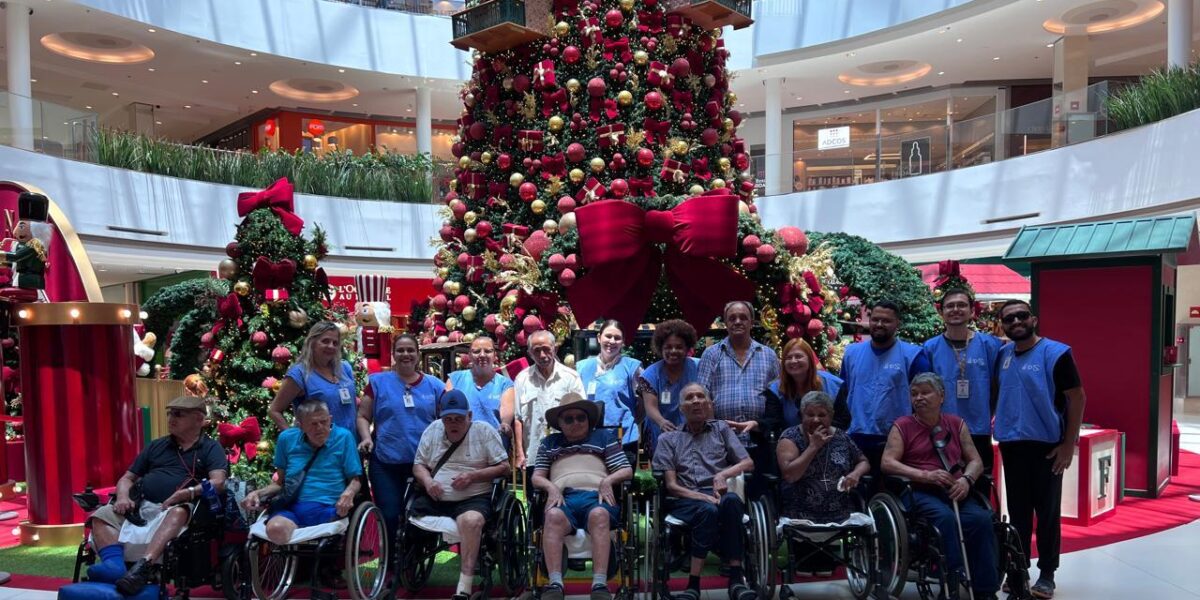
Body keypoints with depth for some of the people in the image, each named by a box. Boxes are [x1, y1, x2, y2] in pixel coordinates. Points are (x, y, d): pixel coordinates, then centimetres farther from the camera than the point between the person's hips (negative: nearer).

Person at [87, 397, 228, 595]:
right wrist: (123, 496, 1)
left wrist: (187, 493, -24)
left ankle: (142, 566, -56)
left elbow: (218, 483, -8)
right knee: (102, 515, -18)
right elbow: (127, 478, 25)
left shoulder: (211, 448, 8)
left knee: (178, 513, -39)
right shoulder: (156, 446, 24)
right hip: (141, 506, 6)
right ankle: (114, 564, -40)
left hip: (177, 508, -6)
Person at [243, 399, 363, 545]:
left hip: (327, 509, -1)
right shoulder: (287, 438, 12)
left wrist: (349, 493, -15)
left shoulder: (343, 437, 4)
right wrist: (258, 493, 5)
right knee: (276, 529, -34)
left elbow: (355, 479, 7)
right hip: (290, 507, 1)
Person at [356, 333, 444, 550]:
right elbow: (363, 416, 5)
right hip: (385, 463, -1)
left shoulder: (434, 385, 6)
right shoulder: (378, 381, 3)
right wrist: (366, 437, -12)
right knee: (389, 516, 1)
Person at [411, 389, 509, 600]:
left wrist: (472, 476, -13)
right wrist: (427, 481, -8)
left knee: (471, 520, -36)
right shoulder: (432, 430, 14)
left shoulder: (484, 431, 3)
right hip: (434, 499, 4)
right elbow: (419, 465, 15)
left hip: (473, 499, -4)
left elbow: (503, 467, 0)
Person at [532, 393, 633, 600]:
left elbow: (627, 470, 17)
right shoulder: (549, 442, 31)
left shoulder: (604, 436, 27)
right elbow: (537, 477, 20)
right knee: (554, 516, -37)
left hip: (595, 495, -1)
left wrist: (608, 480, -4)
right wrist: (551, 487, -3)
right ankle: (555, 583, -45)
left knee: (599, 515, -38)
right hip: (563, 496, 1)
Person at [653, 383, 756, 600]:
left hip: (717, 495, 1)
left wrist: (724, 473, -7)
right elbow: (671, 485, 7)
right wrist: (703, 497, -11)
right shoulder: (668, 439, 19)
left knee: (731, 501, -37)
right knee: (708, 510, -38)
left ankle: (736, 578, -36)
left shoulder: (721, 429, 24)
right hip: (684, 500, -1)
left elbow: (748, 463, 14)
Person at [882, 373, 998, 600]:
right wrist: (926, 475, -18)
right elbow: (887, 463, -6)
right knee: (946, 518, -35)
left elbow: (975, 461, 13)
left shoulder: (956, 424, 17)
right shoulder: (902, 426, 5)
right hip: (919, 491, -3)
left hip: (955, 492, 4)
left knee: (981, 519, -26)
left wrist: (966, 480, -10)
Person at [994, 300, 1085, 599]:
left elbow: (1077, 398, -9)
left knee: (1047, 512, 4)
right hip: (1011, 444, 5)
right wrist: (996, 420, 6)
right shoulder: (1002, 354, 6)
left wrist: (1069, 444, -13)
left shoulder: (1056, 353, -9)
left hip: (1046, 445, -5)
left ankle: (1047, 574, 16)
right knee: (1017, 511, 12)